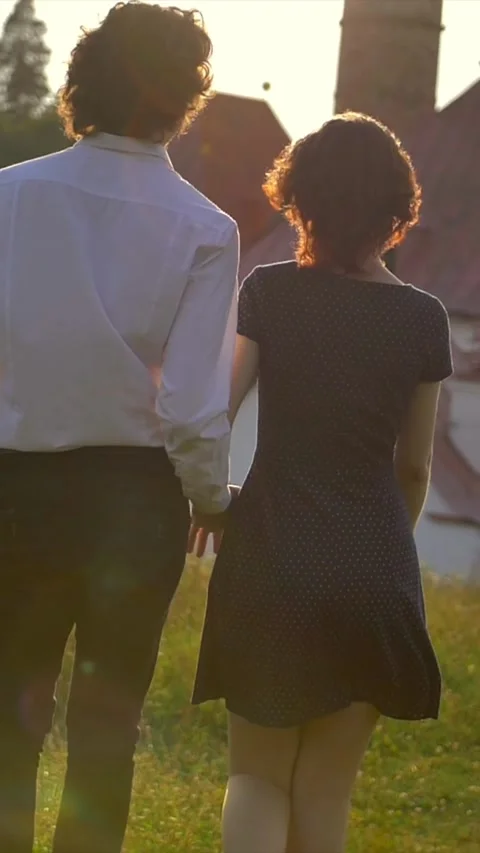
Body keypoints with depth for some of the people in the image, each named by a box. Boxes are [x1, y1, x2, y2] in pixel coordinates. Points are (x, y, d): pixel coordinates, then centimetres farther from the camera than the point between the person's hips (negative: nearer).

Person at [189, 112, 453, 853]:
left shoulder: (269, 293, -5)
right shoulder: (422, 319, -1)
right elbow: (414, 467, 6)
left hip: (270, 564, -1)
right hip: (376, 576, 1)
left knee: (257, 774, 11)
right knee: (326, 791, 12)